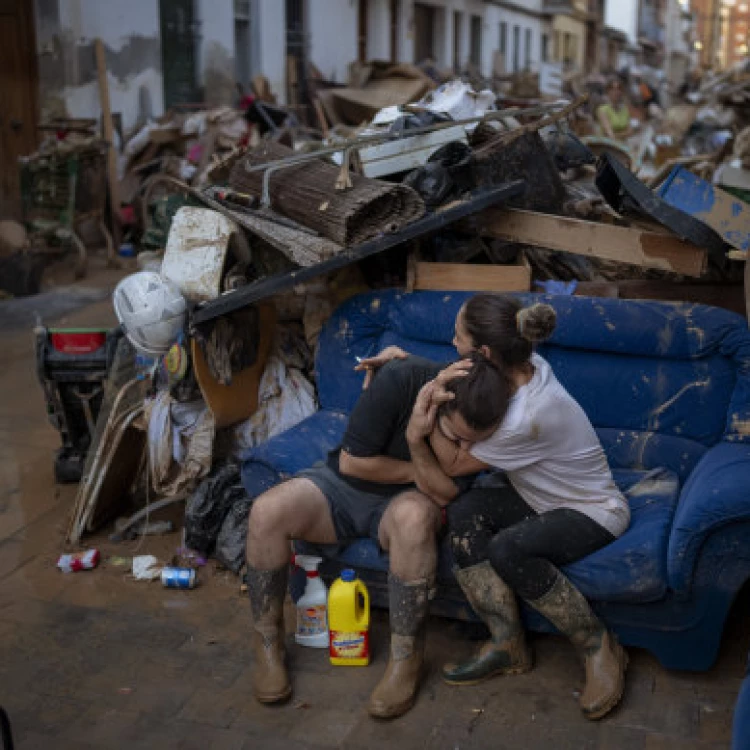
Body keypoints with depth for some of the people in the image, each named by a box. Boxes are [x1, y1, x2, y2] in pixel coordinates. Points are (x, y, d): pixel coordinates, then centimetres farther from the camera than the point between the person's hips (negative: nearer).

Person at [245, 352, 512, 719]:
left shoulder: (486, 424, -18)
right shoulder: (401, 380, -26)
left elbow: (446, 496, -19)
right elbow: (351, 461, -18)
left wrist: (418, 444, -35)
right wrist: (420, 472, -14)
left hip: (404, 499, 0)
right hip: (344, 483, 0)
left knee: (414, 516, -38)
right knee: (266, 511, -27)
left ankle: (406, 655, -21)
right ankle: (267, 641, -5)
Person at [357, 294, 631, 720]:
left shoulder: (528, 418, -34)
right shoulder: (525, 366, -11)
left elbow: (454, 464, -19)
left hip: (593, 512, -8)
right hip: (542, 502, 8)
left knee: (508, 550, -36)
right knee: (465, 510, -20)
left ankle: (599, 646, -13)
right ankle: (508, 645, -12)